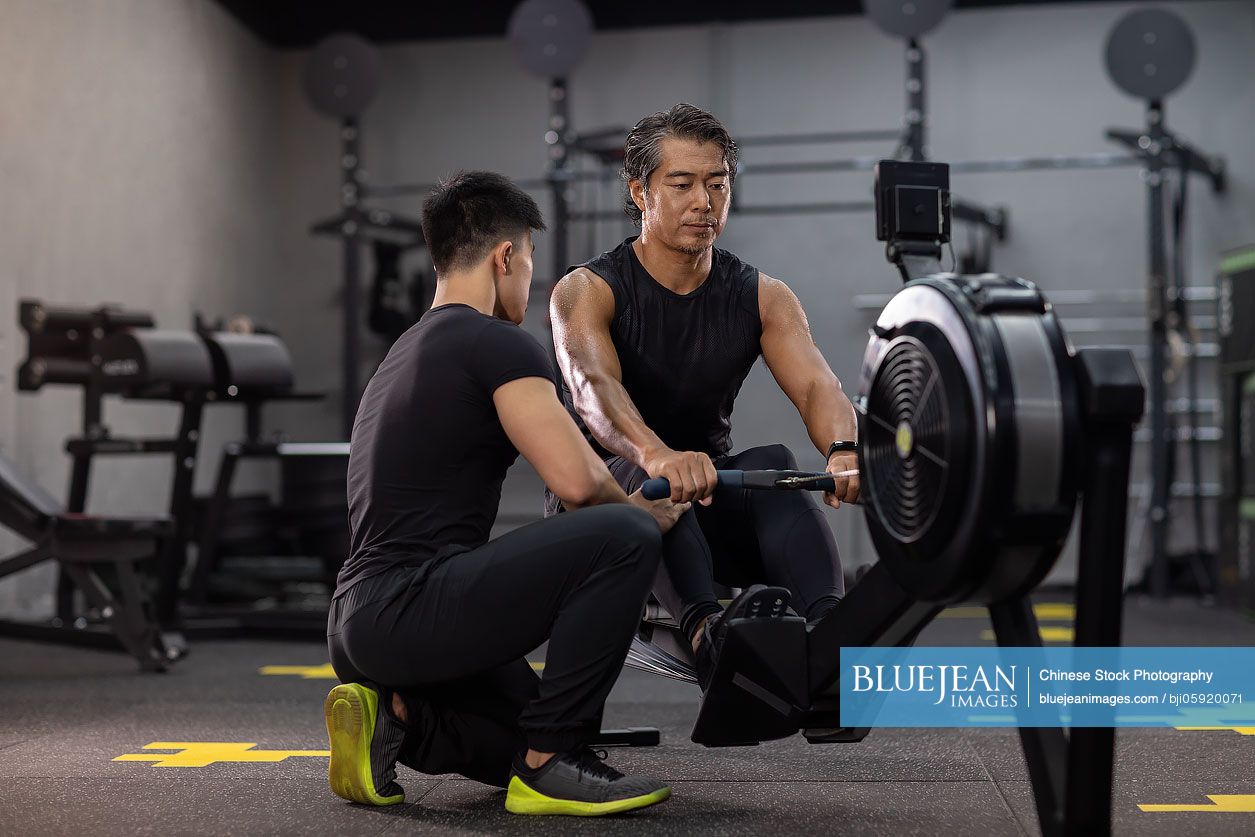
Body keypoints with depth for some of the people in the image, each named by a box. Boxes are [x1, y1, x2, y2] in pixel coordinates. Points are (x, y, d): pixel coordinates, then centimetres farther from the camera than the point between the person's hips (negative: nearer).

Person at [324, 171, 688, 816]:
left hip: (355, 631, 10)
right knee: (623, 536, -15)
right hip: (407, 612, -10)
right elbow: (576, 481, -19)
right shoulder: (497, 344, -7)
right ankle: (550, 765, -8)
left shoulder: (403, 356, 24)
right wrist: (644, 511, 4)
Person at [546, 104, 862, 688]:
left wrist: (843, 450, -44)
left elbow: (816, 385, -19)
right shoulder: (587, 291, -12)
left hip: (706, 507, 3)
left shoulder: (762, 297, -1)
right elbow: (594, 387, -34)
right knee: (643, 475, -37)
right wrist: (657, 455, -56)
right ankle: (706, 633, -61)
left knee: (772, 464, -30)